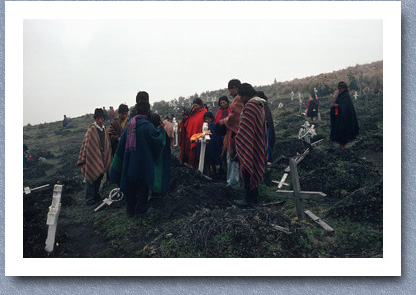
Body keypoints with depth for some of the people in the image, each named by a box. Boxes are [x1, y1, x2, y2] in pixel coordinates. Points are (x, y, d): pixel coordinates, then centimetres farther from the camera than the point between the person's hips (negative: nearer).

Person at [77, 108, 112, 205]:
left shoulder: (104, 130, 9)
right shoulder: (91, 130, -12)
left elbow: (107, 146, 17)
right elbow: (86, 145, -12)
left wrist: (107, 159, 17)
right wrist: (83, 160, -13)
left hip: (102, 159, 7)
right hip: (92, 159, -7)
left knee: (99, 177, 16)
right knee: (91, 178, -1)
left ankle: (96, 196, 31)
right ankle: (89, 199, 10)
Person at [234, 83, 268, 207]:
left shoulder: (250, 105, -18)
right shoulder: (259, 104, 13)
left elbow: (245, 127, -20)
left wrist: (238, 142, -11)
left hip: (248, 144, -10)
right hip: (258, 144, 10)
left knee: (247, 169, -2)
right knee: (254, 169, 16)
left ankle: (249, 199, 6)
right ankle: (255, 196, 25)